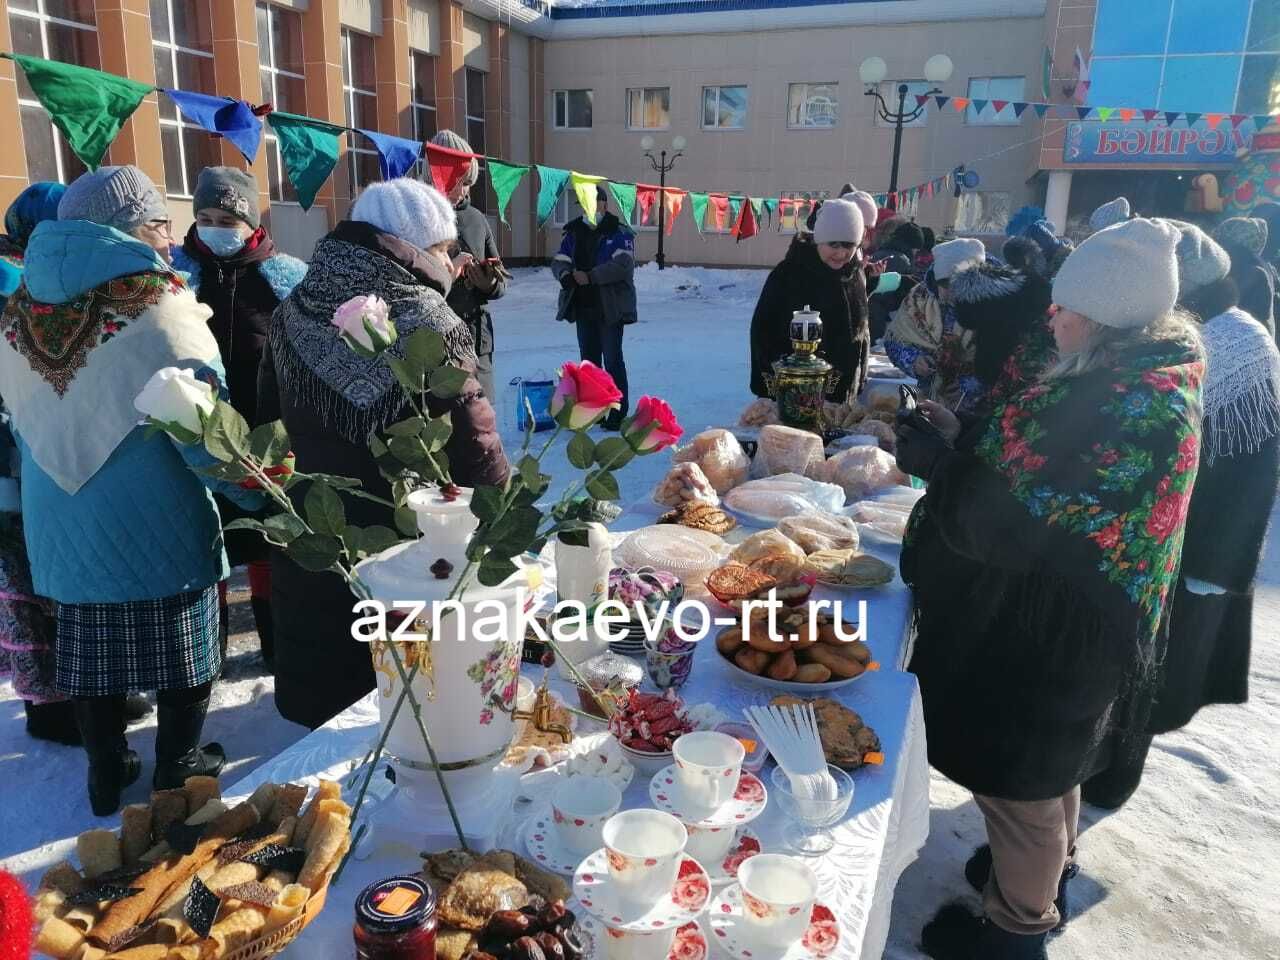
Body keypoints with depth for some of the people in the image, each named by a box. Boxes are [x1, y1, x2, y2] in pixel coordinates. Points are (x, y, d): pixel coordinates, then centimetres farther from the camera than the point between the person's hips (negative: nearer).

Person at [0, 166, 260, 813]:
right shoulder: (157, 304, -17)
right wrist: (262, 492, -8)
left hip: (61, 523, 6)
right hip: (156, 524, -5)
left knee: (90, 650, 18)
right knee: (181, 649, 12)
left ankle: (106, 774, 33)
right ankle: (178, 772, 25)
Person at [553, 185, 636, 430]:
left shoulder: (619, 233, -4)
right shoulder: (573, 233, 13)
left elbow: (623, 265, -17)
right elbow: (558, 262, 8)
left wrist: (591, 276, -22)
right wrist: (566, 275, -15)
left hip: (610, 306, -6)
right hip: (582, 306, 6)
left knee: (612, 358, -4)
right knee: (589, 358, 12)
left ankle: (619, 412, 3)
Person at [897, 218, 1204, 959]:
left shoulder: (1136, 409, -29)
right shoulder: (1135, 380, 3)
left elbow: (1025, 526, -31)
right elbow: (1037, 467, 11)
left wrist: (939, 461, -21)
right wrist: (964, 441, -1)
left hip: (1044, 628, -10)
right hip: (1059, 616, 10)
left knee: (1016, 777, 11)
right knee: (1046, 765, 29)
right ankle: (1046, 870, 53)